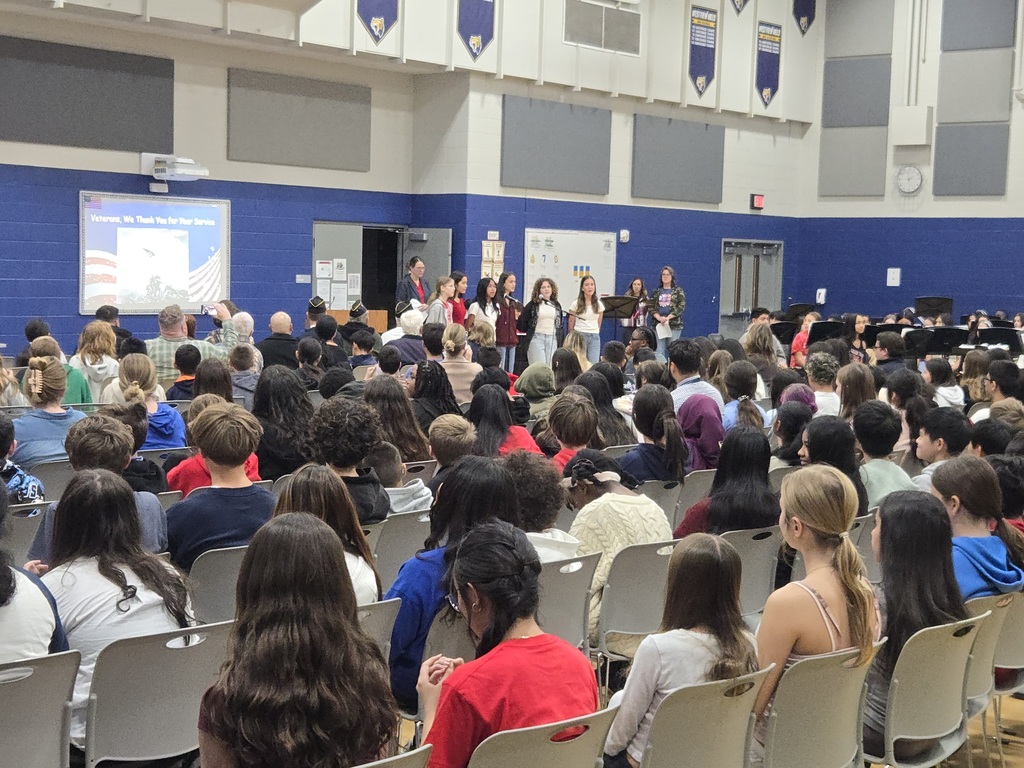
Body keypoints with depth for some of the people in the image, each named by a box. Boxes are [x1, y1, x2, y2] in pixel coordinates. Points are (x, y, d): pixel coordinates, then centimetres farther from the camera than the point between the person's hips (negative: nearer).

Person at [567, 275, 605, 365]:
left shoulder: (599, 304, 8)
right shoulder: (576, 304, -1)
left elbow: (599, 324, 14)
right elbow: (571, 325, 3)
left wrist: (594, 334, 11)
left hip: (594, 337, 2)